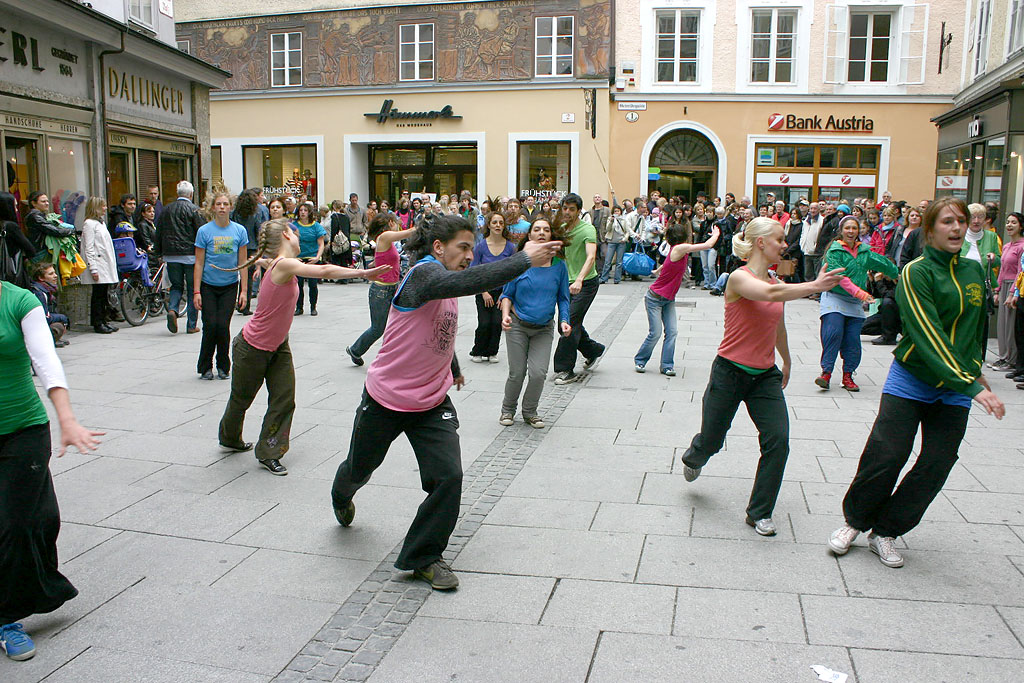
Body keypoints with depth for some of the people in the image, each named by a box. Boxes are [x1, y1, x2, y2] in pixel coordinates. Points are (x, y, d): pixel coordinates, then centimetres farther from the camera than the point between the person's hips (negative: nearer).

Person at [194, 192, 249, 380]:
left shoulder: (239, 231, 1)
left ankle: (224, 367, 13)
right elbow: (199, 263, -1)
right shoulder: (204, 231, -3)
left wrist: (243, 291, 0)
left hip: (229, 286, 1)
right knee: (210, 325, -6)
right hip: (208, 286, -1)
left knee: (223, 325, -5)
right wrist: (197, 292, -6)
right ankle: (205, 367, 11)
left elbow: (242, 263, 4)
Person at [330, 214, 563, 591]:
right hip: (385, 400, -6)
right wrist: (524, 259, -47)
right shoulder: (423, 273, -24)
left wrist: (453, 367, 34)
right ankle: (342, 497, 57)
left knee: (449, 476, -12)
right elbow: (467, 281, -46)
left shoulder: (445, 280, 3)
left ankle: (424, 556, 7)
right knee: (360, 468, 19)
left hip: (432, 403, 6)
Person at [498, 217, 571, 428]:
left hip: (544, 329, 1)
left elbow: (563, 298, 6)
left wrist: (564, 321, -8)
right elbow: (507, 294, 1)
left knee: (538, 372, -9)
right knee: (517, 372, 2)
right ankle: (508, 410, 28)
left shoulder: (559, 265, -3)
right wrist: (505, 314, -16)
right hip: (518, 325, -1)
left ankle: (530, 412, 17)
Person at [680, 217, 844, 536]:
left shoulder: (776, 282, 7)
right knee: (712, 441, 8)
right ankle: (693, 459, 48)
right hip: (730, 372, -5)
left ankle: (759, 513, 8)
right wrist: (813, 286, -45)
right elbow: (770, 293, -37)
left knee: (778, 440, -8)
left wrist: (786, 363, 34)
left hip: (765, 375, 6)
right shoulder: (739, 278, -15)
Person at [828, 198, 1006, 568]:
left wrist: (976, 371, 26)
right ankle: (854, 521, 17)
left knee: (935, 468, 1)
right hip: (911, 380, -5)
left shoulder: (974, 270, 7)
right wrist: (970, 385, -28)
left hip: (954, 389, 5)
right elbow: (929, 336, -23)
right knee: (885, 456, -7)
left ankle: (885, 532, 17)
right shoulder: (915, 273, -13)